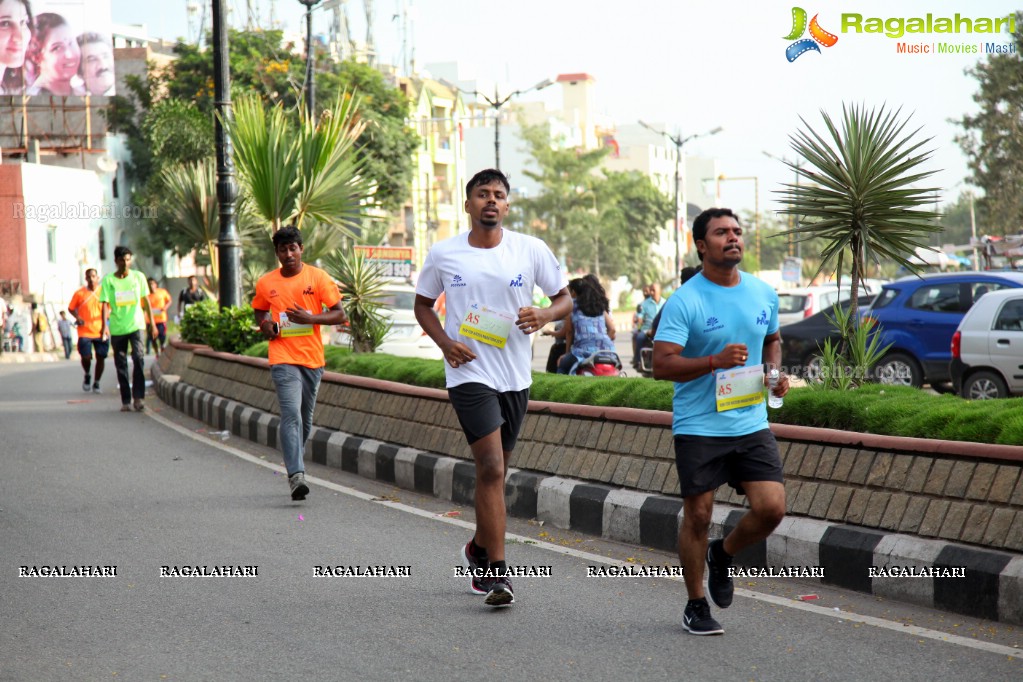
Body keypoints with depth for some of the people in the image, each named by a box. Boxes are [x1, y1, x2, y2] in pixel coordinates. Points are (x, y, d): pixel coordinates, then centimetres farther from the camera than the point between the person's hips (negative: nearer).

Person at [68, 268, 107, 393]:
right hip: (85, 332, -1)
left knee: (101, 357, 2)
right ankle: (87, 375, 22)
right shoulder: (79, 293, 0)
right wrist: (77, 317, -11)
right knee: (86, 357, -10)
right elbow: (71, 308, 9)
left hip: (101, 332, 2)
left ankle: (96, 383, 18)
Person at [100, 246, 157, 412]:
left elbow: (145, 301, 11)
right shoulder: (108, 280, 0)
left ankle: (138, 397, -16)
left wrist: (152, 323, 9)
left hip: (135, 325, 0)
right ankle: (125, 401, 12)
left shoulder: (138, 277, 4)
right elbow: (105, 304, -6)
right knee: (121, 365, 4)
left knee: (138, 357, -19)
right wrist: (104, 325, -19)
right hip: (117, 328, 0)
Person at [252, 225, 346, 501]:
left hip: (312, 357, 1)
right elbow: (260, 313, 23)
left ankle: (294, 463, 33)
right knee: (291, 414, -17)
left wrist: (309, 318, -15)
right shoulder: (266, 283, 5)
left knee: (305, 417, 12)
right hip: (283, 358, -1)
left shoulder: (318, 278, 0)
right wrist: (265, 326, 0)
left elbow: (340, 315, 0)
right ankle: (296, 474, -25)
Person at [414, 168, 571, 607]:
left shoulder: (531, 250, 0)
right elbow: (423, 304, 13)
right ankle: (497, 571, -12)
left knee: (495, 471, 15)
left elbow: (564, 299, 9)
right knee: (491, 468, -15)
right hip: (469, 374, -3)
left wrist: (544, 315, -14)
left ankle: (479, 550, 38)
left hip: (515, 377, 3)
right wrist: (444, 342, -4)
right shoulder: (443, 255, 0)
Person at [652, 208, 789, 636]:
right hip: (699, 427, -4)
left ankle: (723, 555, 24)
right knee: (697, 516, 2)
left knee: (772, 507, -7)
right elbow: (661, 364, -16)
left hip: (752, 423, 4)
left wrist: (775, 372, 5)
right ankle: (696, 606, 19)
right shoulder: (685, 301, -10)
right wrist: (715, 361, -27)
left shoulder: (763, 293, 7)